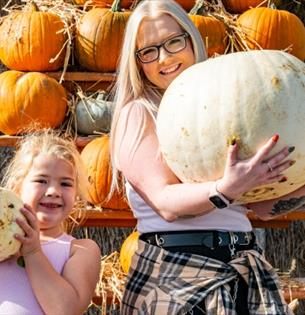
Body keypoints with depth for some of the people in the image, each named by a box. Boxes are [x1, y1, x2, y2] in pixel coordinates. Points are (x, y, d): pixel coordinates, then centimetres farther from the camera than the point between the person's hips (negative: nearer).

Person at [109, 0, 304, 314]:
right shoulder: (137, 114, -3)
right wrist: (225, 190, -30)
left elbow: (264, 204, 10)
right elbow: (165, 202, -15)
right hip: (175, 271, -4)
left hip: (246, 268, 4)